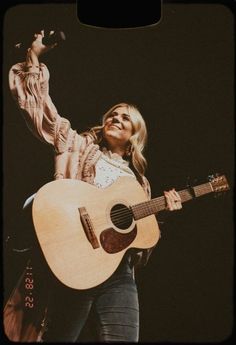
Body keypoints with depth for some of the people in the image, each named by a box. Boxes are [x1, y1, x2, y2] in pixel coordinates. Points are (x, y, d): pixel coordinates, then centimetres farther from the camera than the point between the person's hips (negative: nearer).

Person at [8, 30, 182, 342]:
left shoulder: (136, 178, 21)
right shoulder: (79, 145, 12)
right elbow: (36, 106, 4)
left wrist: (163, 210, 6)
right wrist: (34, 57, 0)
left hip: (119, 273, 4)